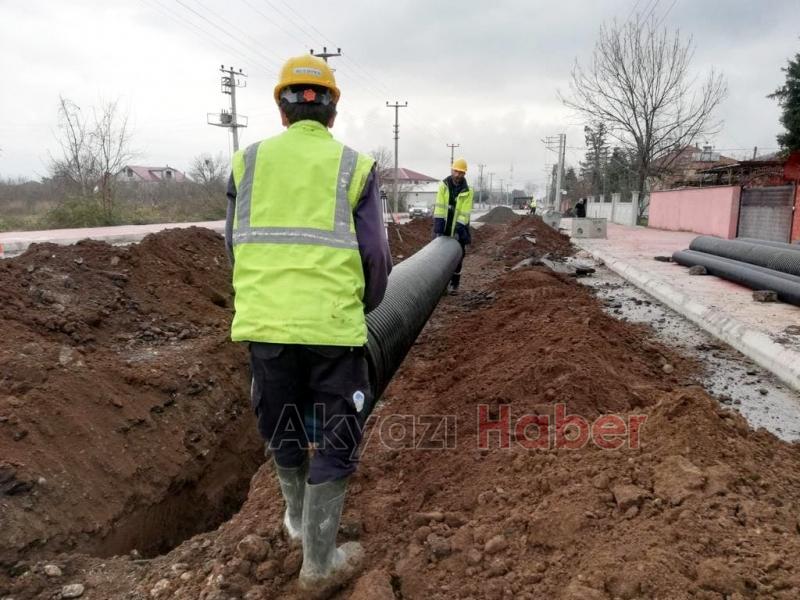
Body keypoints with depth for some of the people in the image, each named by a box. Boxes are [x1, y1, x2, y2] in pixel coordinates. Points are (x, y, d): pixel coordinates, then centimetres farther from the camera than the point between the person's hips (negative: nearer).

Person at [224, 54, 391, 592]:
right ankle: (319, 562, 21)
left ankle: (298, 521, 45)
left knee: (283, 431, 22)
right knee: (336, 440, 12)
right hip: (334, 326, -3)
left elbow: (236, 246, 10)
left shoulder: (248, 160, 7)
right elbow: (376, 256, -1)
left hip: (263, 324, 3)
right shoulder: (354, 165, 1)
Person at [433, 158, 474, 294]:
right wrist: (438, 229, -19)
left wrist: (458, 230, -22)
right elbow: (439, 207, -12)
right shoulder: (443, 185, -6)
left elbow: (464, 213, -13)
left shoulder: (467, 191, -8)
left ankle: (455, 284, 17)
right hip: (443, 227, 1)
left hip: (458, 228, -1)